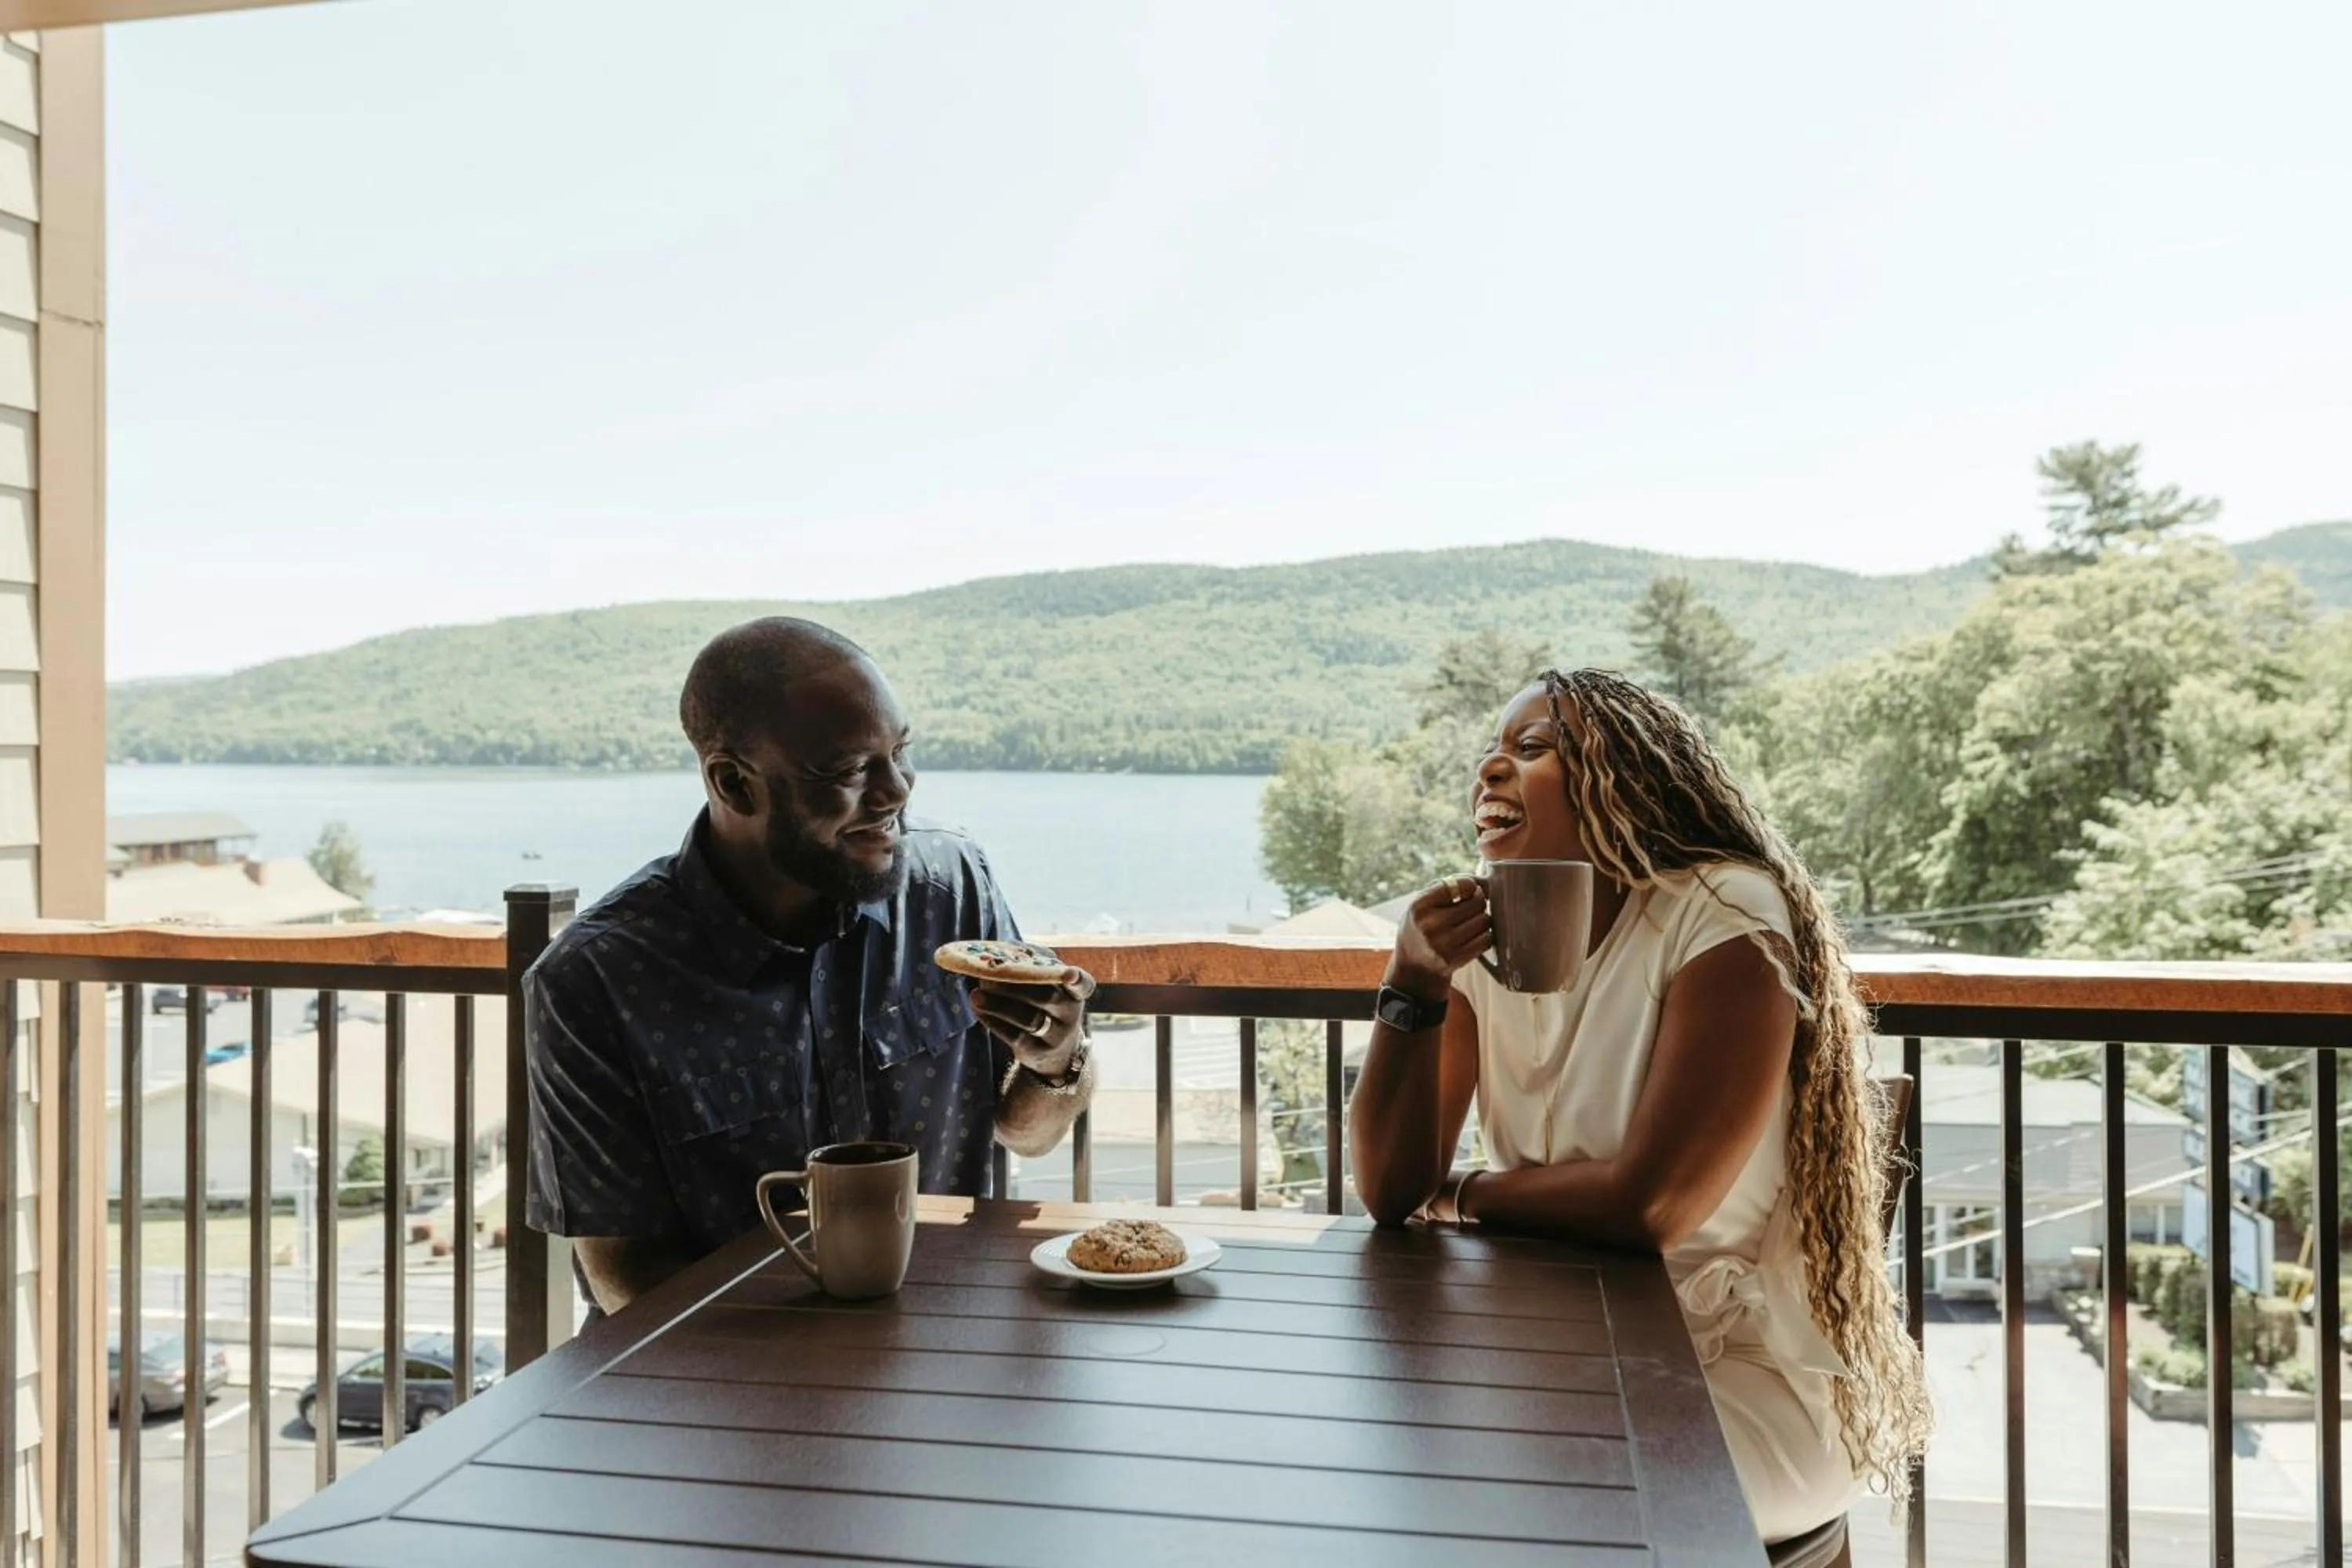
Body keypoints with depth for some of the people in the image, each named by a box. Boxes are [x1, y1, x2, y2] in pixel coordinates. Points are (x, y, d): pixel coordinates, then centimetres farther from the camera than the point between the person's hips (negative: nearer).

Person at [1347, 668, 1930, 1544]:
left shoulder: (1726, 915, -16)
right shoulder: (1481, 940, 0)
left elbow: (1648, 1206, -24)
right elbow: (1393, 1194, -6)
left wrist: (1463, 1197, -6)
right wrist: (1413, 984, -18)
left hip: (1742, 1372, -5)